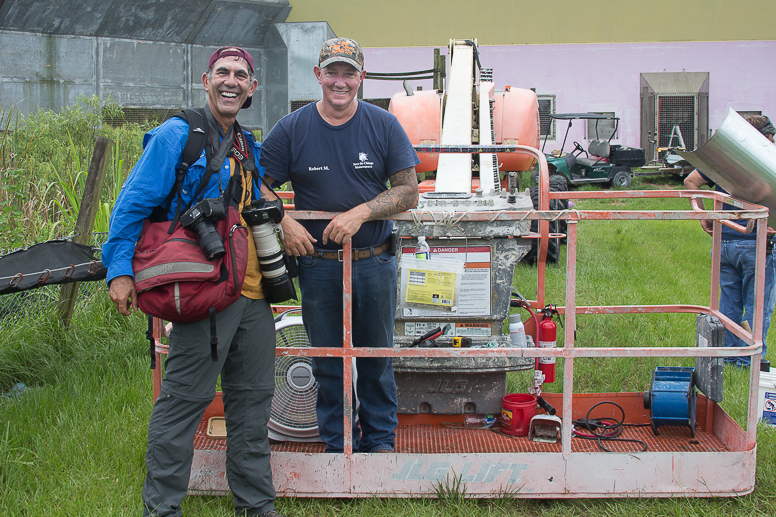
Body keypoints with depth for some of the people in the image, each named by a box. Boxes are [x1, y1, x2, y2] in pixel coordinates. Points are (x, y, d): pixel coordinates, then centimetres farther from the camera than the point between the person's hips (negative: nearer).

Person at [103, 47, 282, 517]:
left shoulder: (250, 148, 18)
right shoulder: (177, 136, -4)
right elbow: (133, 205, -6)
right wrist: (120, 270, -13)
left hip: (254, 292, 7)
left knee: (253, 397, 12)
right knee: (186, 397, -4)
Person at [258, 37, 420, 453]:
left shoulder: (384, 126, 0)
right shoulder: (291, 129, 0)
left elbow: (408, 190, -2)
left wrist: (361, 213, -16)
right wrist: (284, 224, -13)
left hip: (375, 265, 0)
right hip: (318, 265, 0)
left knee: (377, 358, 10)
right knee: (328, 363, 9)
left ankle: (380, 441, 26)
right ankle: (338, 446, 23)